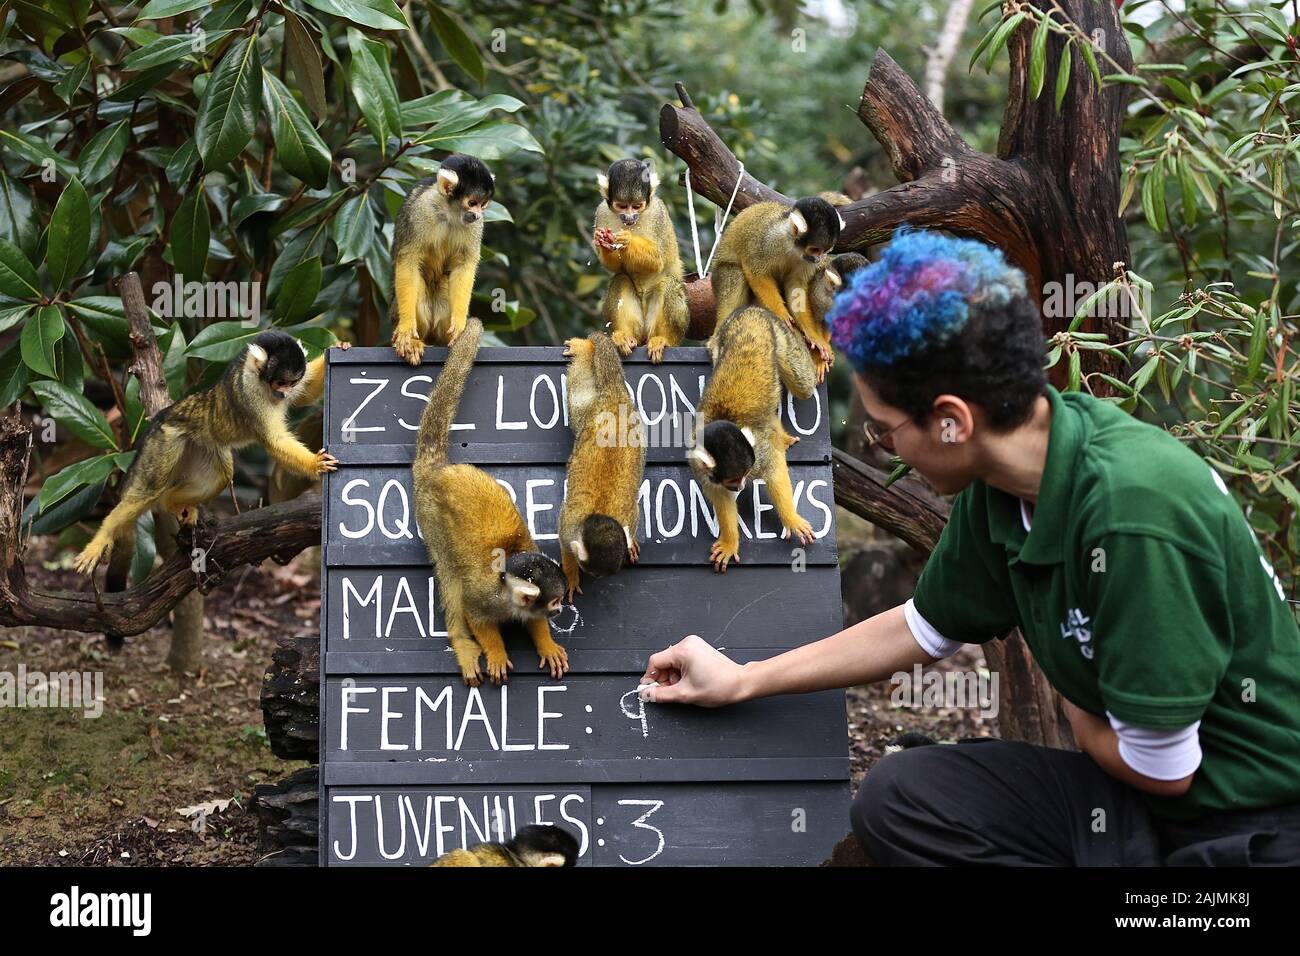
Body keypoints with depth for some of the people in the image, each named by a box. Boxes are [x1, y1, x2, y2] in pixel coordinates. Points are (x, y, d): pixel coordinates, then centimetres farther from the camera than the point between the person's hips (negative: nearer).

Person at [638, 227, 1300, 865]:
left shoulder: (1134, 513, -28)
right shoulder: (999, 484, -3)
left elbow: (1159, 767, -19)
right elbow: (923, 629, 16)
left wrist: (1071, 706, 2)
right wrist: (739, 682, 21)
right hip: (1136, 800, 8)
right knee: (896, 797, -3)